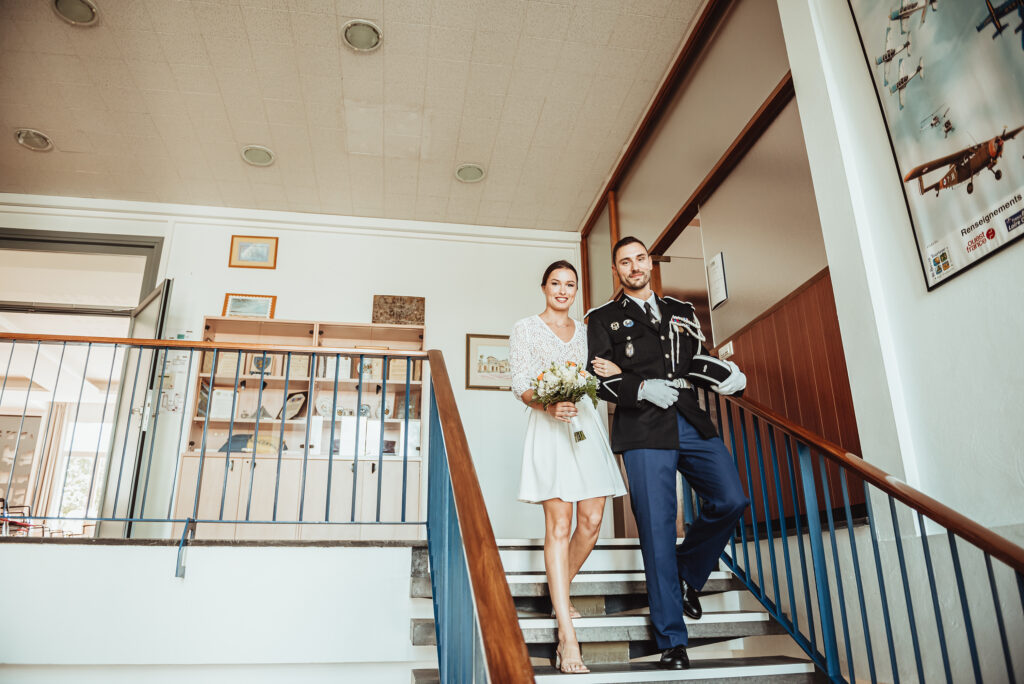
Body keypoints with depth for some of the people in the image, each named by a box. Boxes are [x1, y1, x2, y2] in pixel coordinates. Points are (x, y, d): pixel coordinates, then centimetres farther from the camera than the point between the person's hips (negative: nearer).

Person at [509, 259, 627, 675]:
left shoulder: (585, 331, 18)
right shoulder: (525, 329, 5)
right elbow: (521, 386, -3)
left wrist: (616, 372, 1)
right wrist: (549, 406, -20)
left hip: (587, 425, 5)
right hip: (549, 428, -5)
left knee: (591, 521, 1)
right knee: (559, 524, -10)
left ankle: (558, 592, 27)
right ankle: (567, 634, -8)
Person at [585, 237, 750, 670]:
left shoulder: (681, 312, 22)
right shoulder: (603, 318, 10)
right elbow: (599, 378, 0)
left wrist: (728, 376, -4)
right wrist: (641, 388, -15)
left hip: (693, 423, 4)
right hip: (643, 431, -4)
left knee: (731, 501, -7)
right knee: (657, 527, -4)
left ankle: (687, 573, 23)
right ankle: (671, 640, 8)